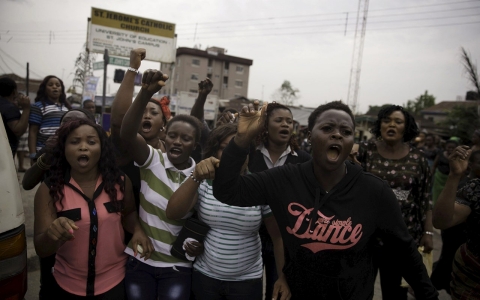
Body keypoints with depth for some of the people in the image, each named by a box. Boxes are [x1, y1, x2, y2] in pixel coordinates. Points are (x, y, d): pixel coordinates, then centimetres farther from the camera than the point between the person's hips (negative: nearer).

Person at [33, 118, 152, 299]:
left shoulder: (120, 183, -10)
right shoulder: (49, 190, -11)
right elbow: (41, 250, -13)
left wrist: (138, 230, -10)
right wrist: (52, 235, -34)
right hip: (68, 285, 1)